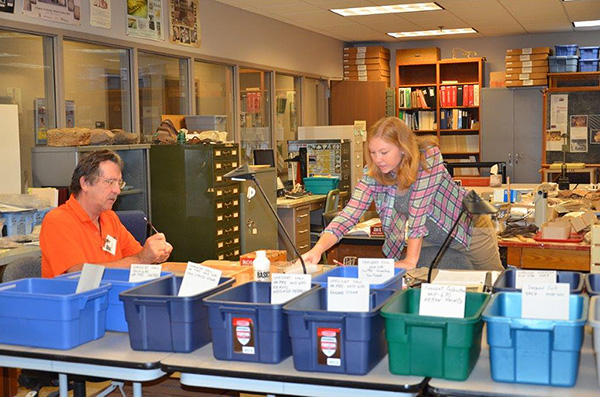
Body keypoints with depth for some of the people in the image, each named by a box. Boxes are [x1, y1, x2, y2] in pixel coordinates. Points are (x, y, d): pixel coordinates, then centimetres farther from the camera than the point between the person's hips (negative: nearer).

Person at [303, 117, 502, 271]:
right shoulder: (373, 173, -18)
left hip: (467, 228, -3)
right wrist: (318, 249, -41)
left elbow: (419, 209, -33)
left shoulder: (428, 155, -30)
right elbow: (349, 214, -26)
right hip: (428, 241, 3)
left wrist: (411, 260, -34)